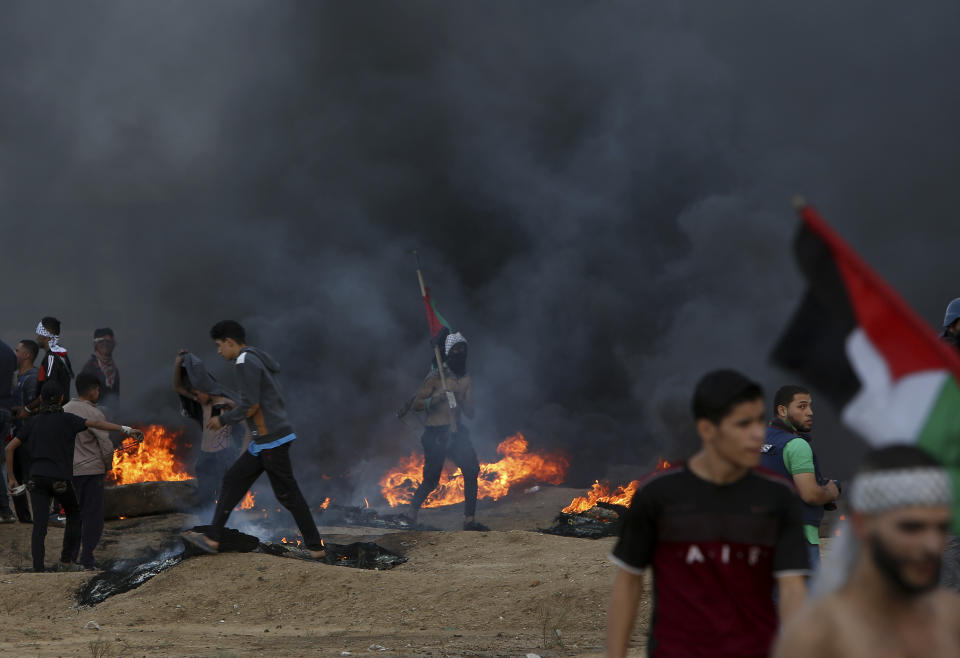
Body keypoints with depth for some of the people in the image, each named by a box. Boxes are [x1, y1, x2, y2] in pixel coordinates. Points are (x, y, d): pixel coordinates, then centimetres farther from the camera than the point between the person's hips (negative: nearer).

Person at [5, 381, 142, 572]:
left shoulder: (33, 423, 10)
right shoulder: (66, 419, -2)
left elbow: (9, 448, 9)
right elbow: (97, 423, -15)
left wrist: (11, 478, 16)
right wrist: (126, 430, -22)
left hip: (37, 478, 2)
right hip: (60, 480, -2)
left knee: (39, 526, -4)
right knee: (74, 514, 22)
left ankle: (38, 571, -16)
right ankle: (66, 561, 17)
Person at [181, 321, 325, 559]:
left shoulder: (245, 363, -13)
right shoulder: (258, 359, 18)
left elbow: (250, 405, -20)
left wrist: (223, 420, -5)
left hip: (271, 441, -10)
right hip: (263, 442, 10)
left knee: (287, 494, -4)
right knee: (233, 480, 11)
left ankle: (315, 547, 1)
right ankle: (212, 538, 12)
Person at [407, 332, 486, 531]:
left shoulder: (466, 380, 11)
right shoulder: (436, 378, -5)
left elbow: (471, 414, 11)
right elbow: (416, 404, -7)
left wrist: (462, 400, -9)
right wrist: (438, 397, -21)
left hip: (456, 433, 5)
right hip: (435, 434, -5)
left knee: (471, 471, -13)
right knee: (431, 480, -6)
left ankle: (470, 519, -10)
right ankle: (412, 512, 19)